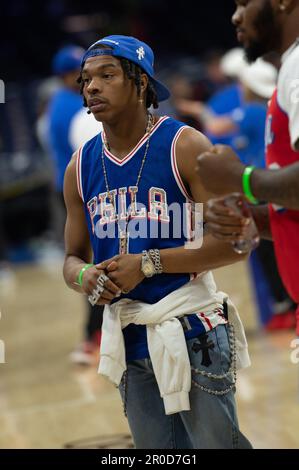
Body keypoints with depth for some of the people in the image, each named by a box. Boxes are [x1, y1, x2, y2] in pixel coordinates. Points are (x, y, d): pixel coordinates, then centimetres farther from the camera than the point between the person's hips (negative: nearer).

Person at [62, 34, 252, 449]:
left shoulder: (184, 146, -8)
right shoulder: (81, 167, 9)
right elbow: (73, 258, 18)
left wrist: (148, 263, -19)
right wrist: (84, 277, -7)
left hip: (192, 332, -5)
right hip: (129, 338, 5)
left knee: (217, 443, -5)